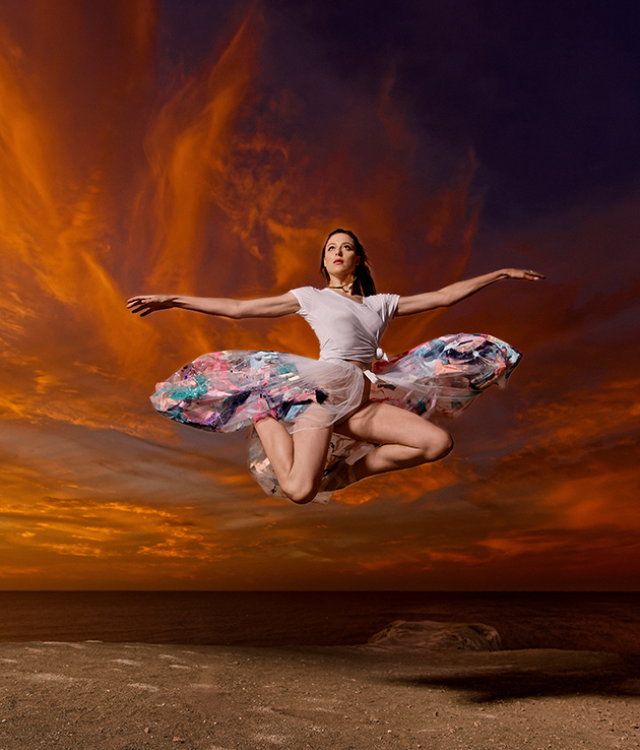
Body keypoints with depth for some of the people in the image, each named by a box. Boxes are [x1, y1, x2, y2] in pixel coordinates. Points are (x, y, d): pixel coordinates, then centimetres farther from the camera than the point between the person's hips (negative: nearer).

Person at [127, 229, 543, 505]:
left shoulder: (381, 303, 23)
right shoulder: (310, 297, 14)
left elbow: (443, 296, 23)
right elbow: (237, 307, 12)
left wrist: (501, 273, 23)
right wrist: (172, 300, 9)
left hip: (366, 399, 5)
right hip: (325, 385, -4)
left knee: (439, 442, -12)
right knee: (298, 490, -24)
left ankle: (347, 472, -3)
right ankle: (263, 411, 3)